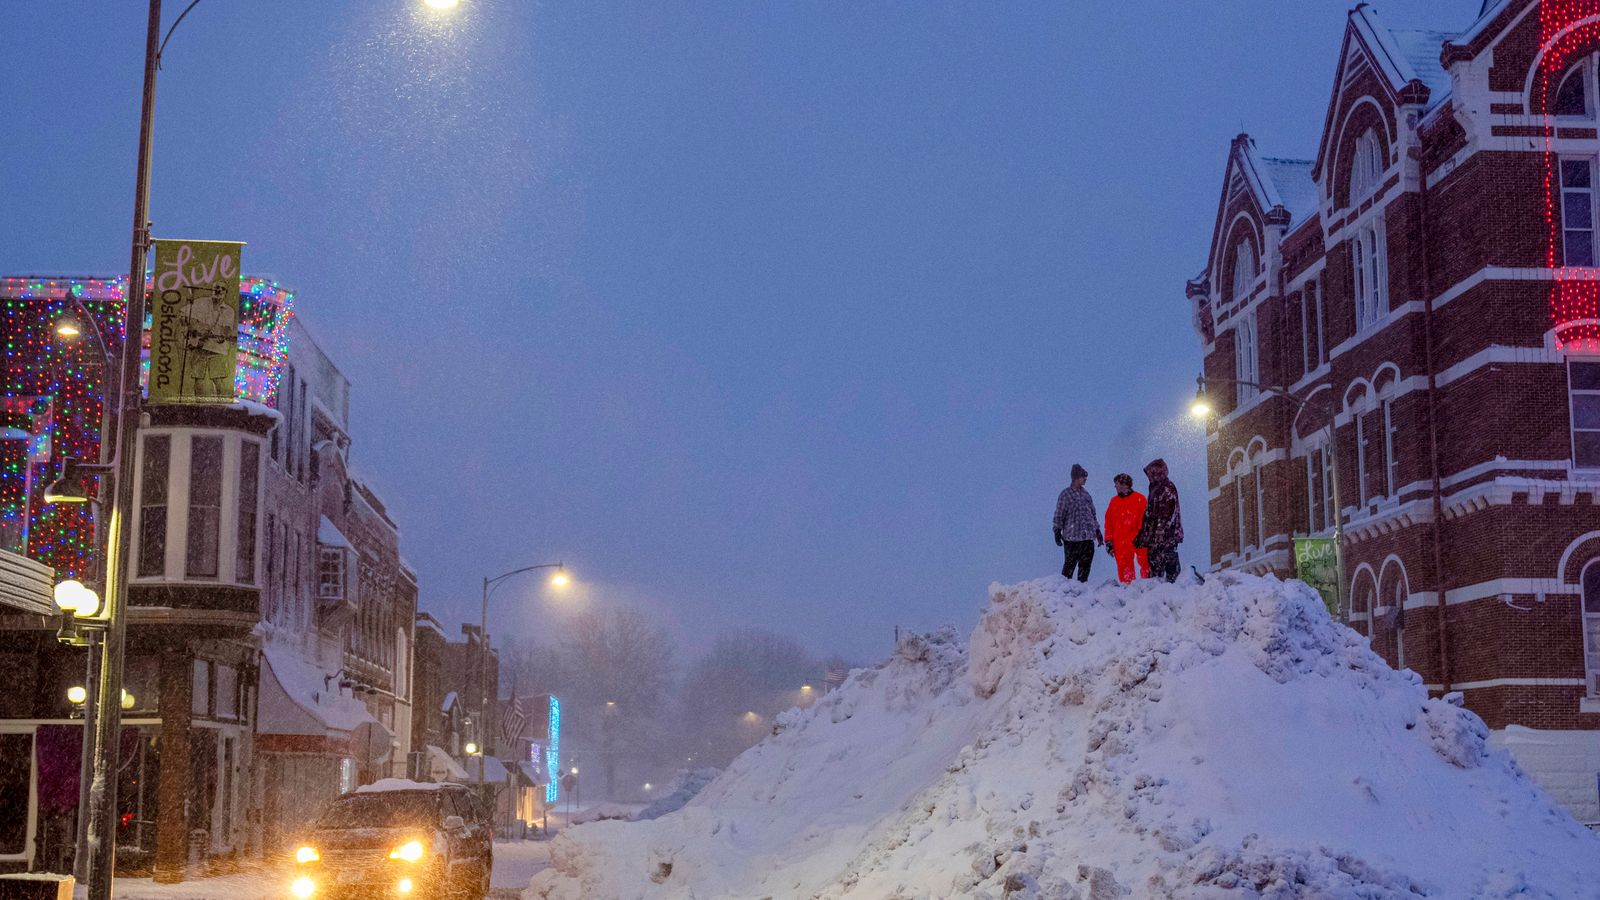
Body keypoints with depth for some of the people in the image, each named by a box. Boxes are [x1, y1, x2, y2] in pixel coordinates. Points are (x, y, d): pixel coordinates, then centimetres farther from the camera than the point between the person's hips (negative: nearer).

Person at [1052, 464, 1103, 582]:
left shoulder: (1086, 494, 15)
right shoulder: (1066, 494, -3)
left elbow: (1093, 514, 22)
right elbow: (1059, 516, -3)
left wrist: (1098, 531, 21)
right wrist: (1057, 532, -8)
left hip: (1088, 537, 6)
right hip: (1072, 537, -6)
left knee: (1085, 565, 5)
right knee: (1070, 564, -5)